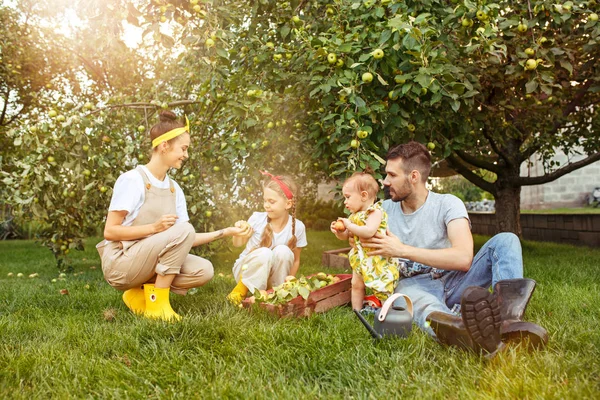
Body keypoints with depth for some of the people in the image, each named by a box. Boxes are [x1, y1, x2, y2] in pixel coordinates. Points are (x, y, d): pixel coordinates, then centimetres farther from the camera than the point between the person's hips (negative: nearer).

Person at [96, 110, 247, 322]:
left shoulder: (174, 189, 7)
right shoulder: (132, 180, -13)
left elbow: (185, 240, 6)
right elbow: (110, 231, -16)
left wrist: (225, 232, -1)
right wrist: (154, 227, -27)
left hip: (148, 262, 7)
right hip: (119, 263, -7)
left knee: (203, 270, -14)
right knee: (182, 230, -26)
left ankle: (142, 293, 1)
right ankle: (157, 303, -17)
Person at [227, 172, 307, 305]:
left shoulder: (297, 227, -13)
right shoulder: (257, 218, -16)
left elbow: (295, 260, 0)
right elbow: (238, 244, 0)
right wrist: (239, 233, -22)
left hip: (273, 276, 1)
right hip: (246, 270, -1)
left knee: (283, 251, -29)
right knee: (264, 253, -34)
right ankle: (242, 289, -13)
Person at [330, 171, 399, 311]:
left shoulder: (375, 212, -17)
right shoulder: (355, 216, 8)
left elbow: (369, 231, -34)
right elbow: (345, 236, 17)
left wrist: (349, 225, -24)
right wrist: (338, 231, -5)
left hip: (377, 260, -8)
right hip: (360, 259, 9)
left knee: (382, 288, -2)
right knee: (356, 285, 13)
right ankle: (356, 313, 25)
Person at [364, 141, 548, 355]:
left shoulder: (448, 204, -5)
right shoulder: (384, 209, 8)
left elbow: (463, 258, -21)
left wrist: (402, 250, -21)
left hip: (453, 281, 1)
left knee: (505, 241, -19)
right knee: (407, 290, -39)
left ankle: (509, 317, -49)